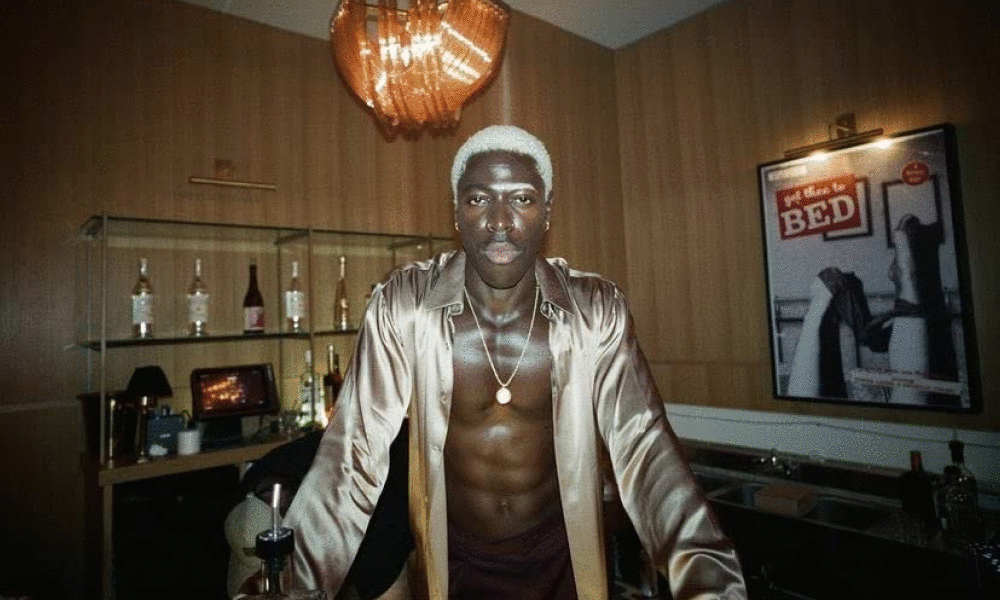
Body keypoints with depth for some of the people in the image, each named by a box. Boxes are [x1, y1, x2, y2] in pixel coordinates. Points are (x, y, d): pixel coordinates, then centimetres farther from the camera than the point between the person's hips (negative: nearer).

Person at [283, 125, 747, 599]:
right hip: (451, 562, 0)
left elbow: (644, 449, -19)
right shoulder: (402, 307, -18)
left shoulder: (597, 311, -15)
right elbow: (355, 452, -20)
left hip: (562, 558, 1)